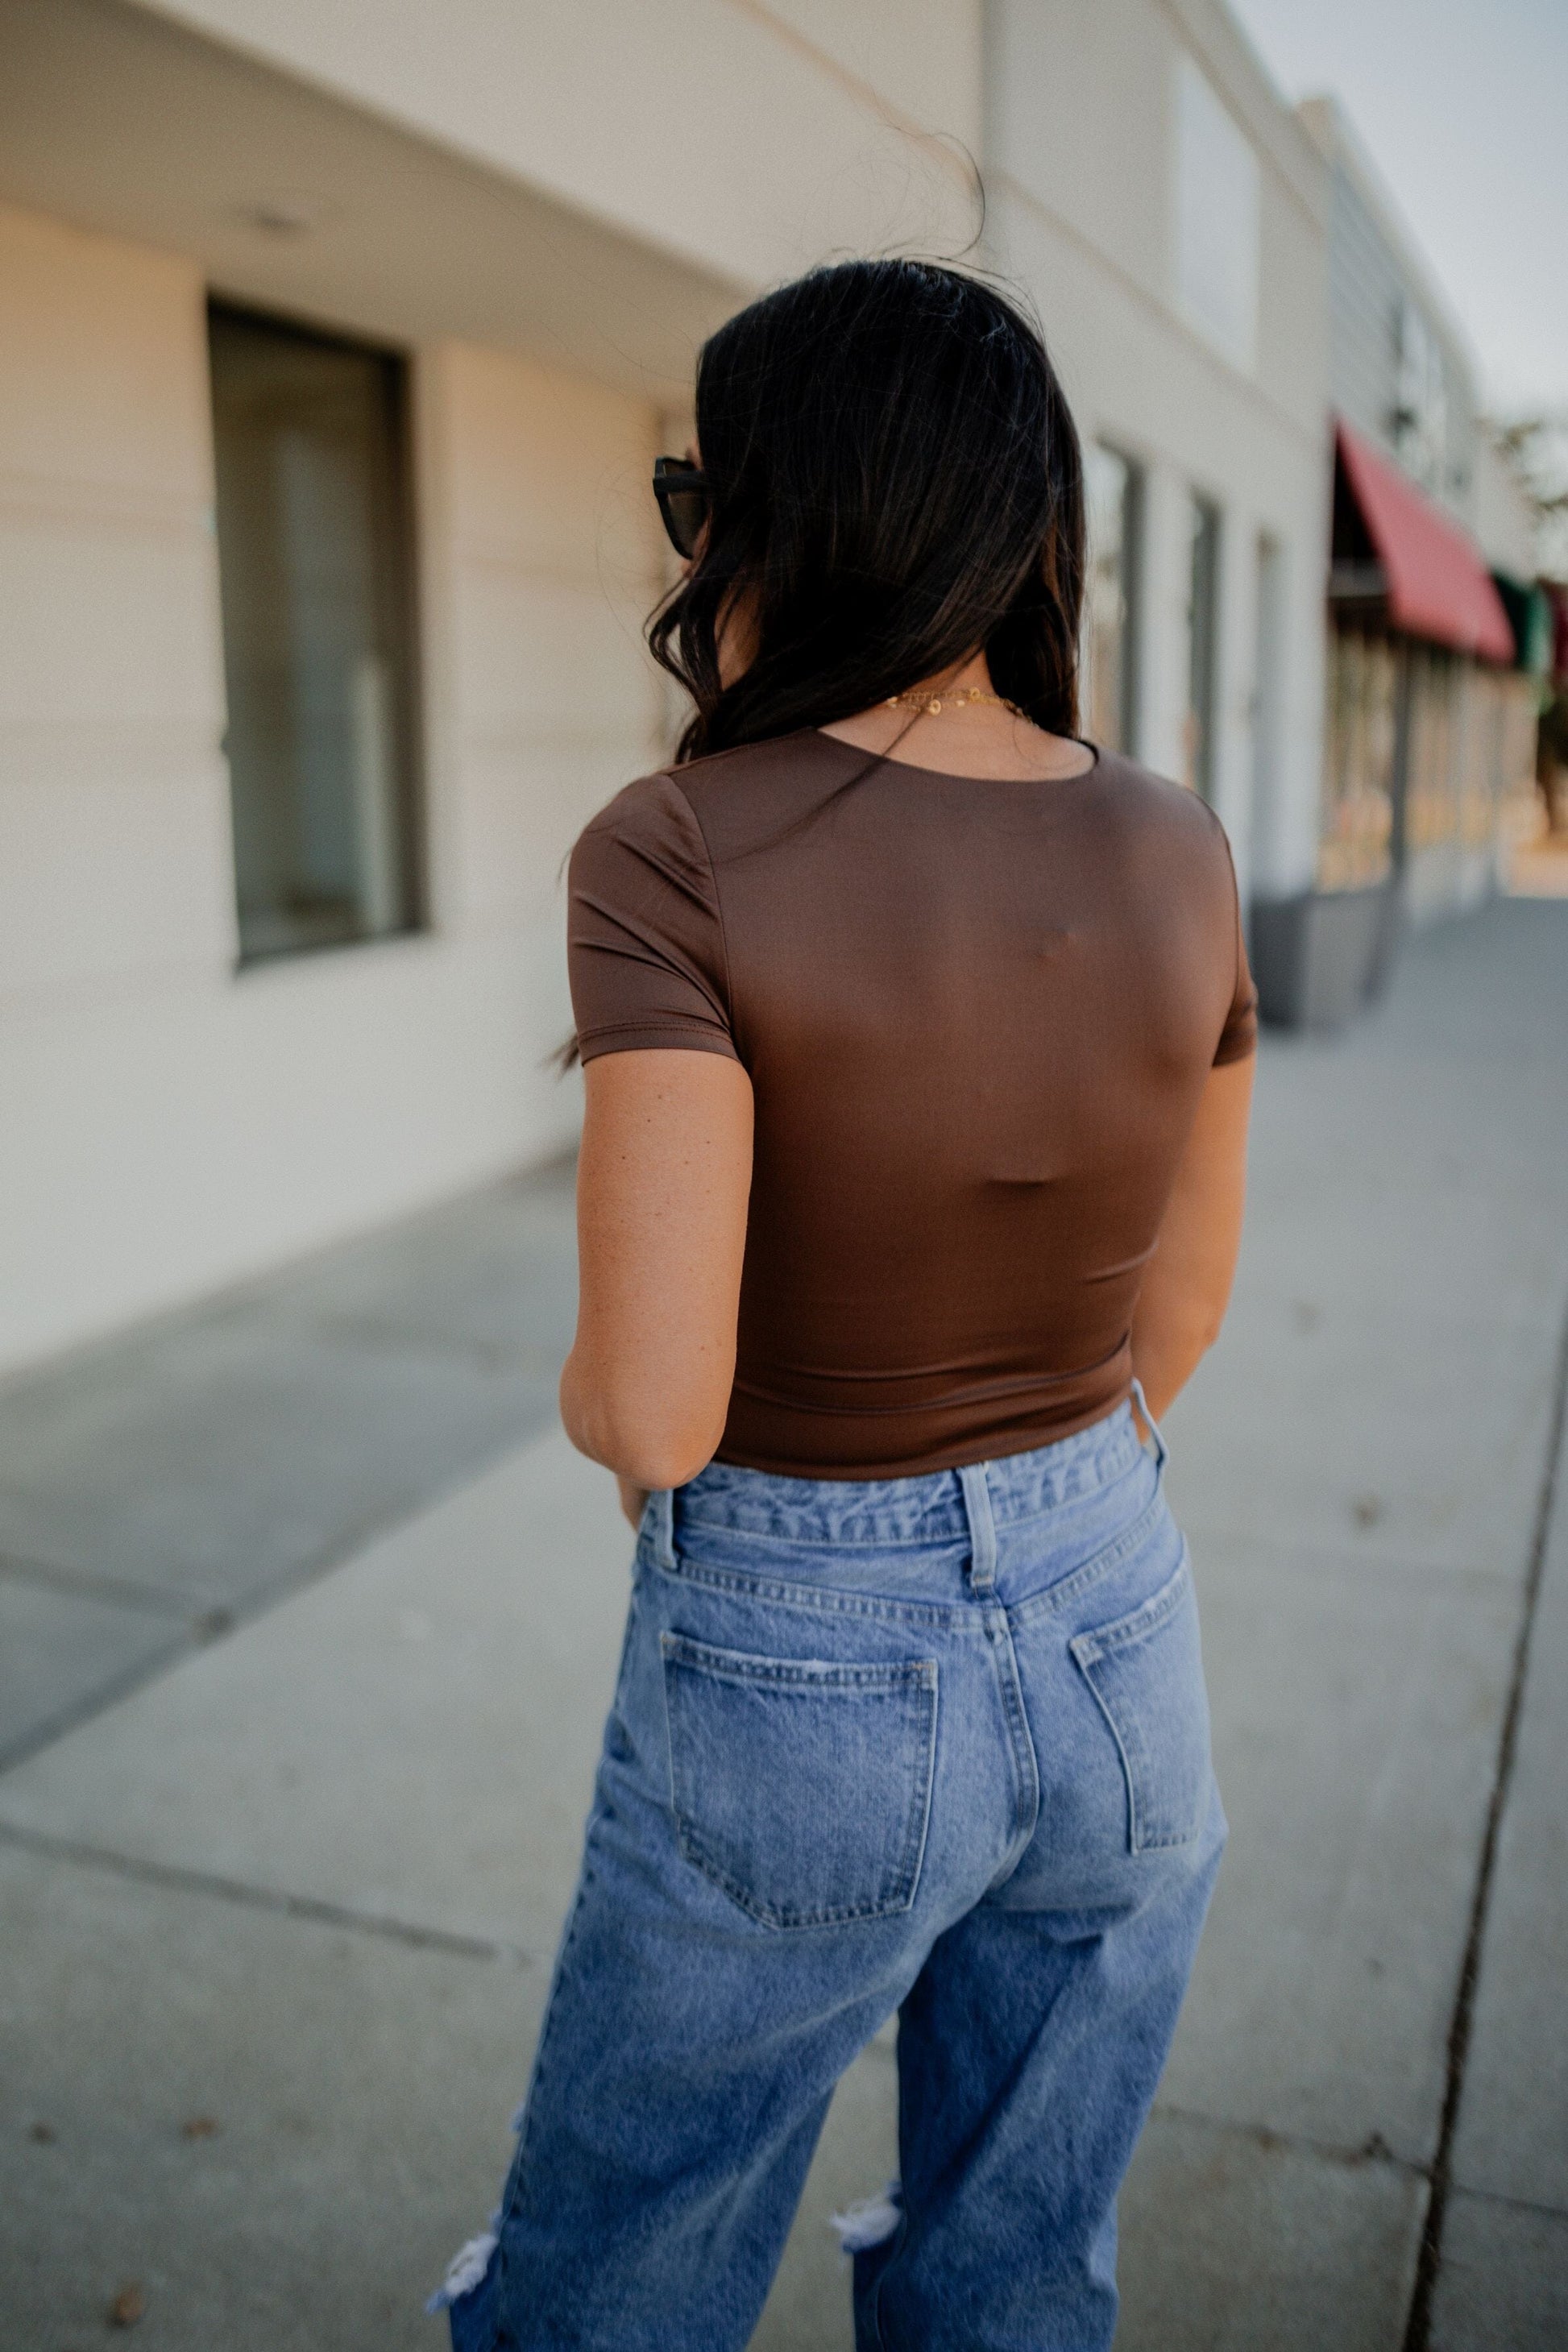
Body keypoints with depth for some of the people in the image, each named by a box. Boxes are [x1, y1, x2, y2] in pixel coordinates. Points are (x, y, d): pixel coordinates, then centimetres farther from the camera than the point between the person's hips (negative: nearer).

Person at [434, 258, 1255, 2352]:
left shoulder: (681, 861, -22)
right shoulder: (1177, 856, -6)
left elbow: (651, 1409, -26)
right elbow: (1182, 1299, 6)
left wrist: (587, 1389, -1)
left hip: (798, 1683, -4)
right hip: (1119, 1635, 5)